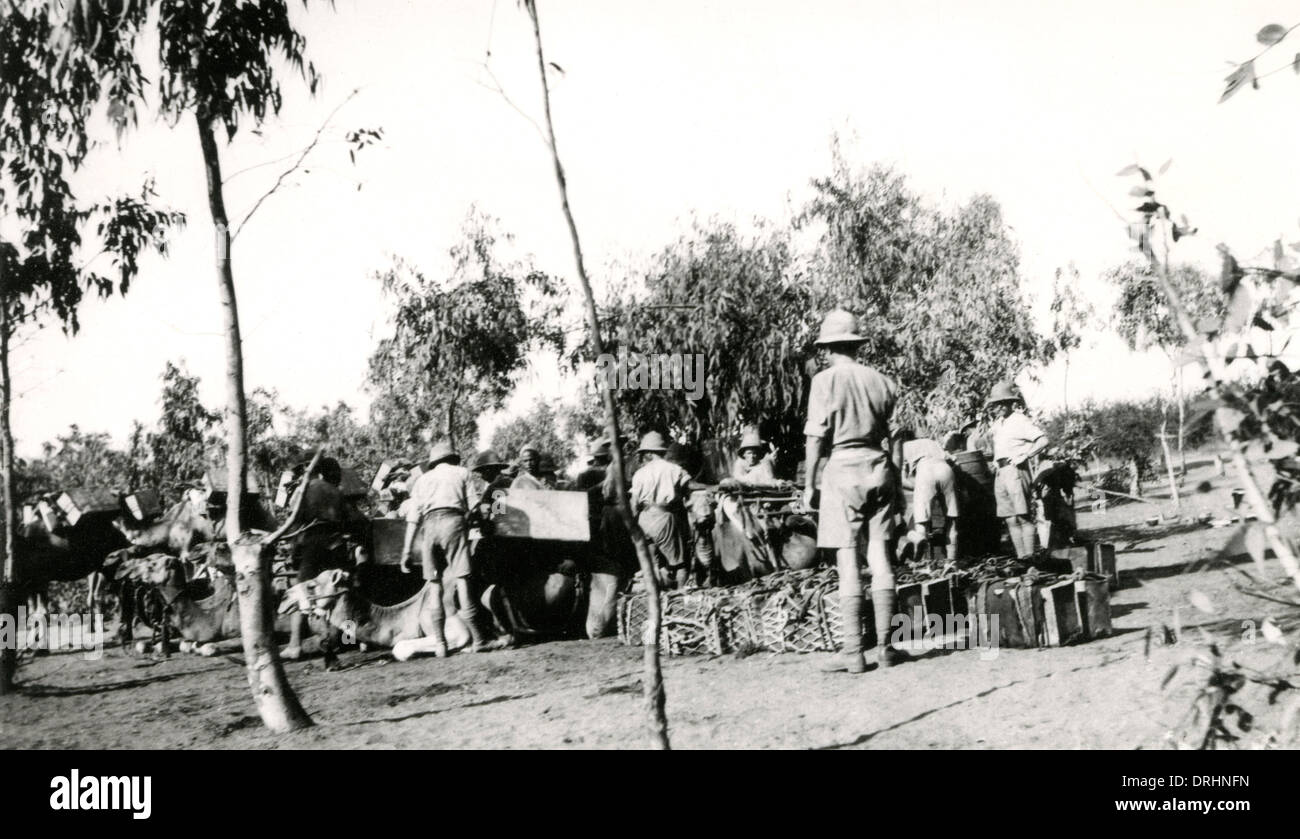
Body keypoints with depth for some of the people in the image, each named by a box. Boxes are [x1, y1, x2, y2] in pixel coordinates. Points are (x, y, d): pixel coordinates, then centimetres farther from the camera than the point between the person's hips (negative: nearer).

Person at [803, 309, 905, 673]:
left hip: (843, 469, -4)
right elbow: (887, 431, 8)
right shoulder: (879, 380, 6)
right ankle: (885, 646, 10)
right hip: (879, 467, 4)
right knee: (881, 557, 7)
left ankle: (853, 652, 0)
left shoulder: (825, 381, -5)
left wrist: (809, 484, 1)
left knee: (848, 562, -1)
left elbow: (816, 437, -7)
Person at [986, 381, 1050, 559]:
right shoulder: (997, 423, 18)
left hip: (1016, 470, -8)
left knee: (1024, 517, -8)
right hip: (1000, 473, 8)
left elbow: (1043, 440, -12)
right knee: (1010, 520, 4)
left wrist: (1024, 456, -15)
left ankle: (1029, 558, -9)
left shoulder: (1019, 420, -4)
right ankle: (1021, 557, 6)